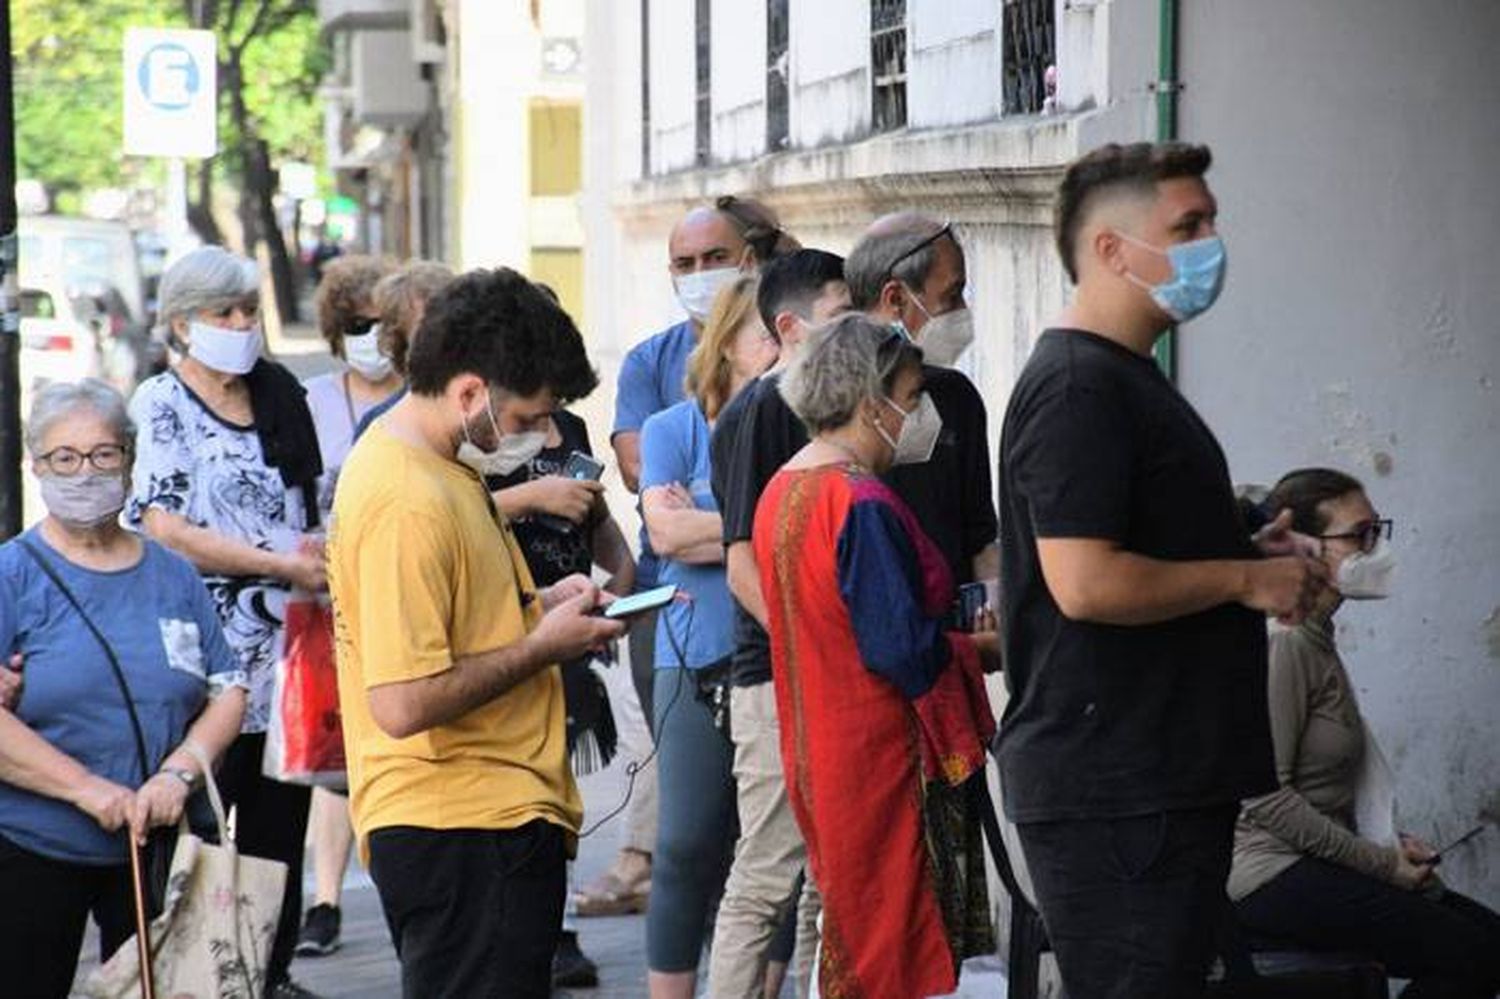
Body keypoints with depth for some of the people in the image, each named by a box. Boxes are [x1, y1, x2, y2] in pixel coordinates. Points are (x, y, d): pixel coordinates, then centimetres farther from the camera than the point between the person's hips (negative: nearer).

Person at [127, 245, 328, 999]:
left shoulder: (280, 394, 14)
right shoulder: (161, 405, -4)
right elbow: (166, 530, -13)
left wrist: (318, 555, 5)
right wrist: (283, 565, -16)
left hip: (285, 644, 6)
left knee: (279, 824, 9)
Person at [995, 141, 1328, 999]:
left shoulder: (1129, 378, 19)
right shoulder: (1076, 387, -16)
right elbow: (1086, 583, -25)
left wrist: (1252, 550, 11)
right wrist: (1246, 579, -14)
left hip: (1171, 776, 11)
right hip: (1109, 791, -11)